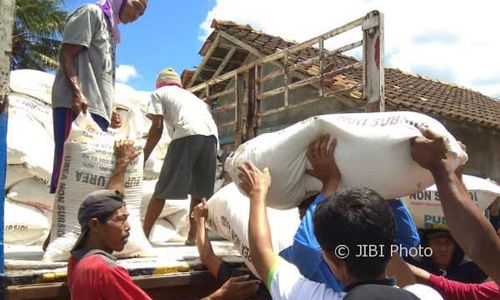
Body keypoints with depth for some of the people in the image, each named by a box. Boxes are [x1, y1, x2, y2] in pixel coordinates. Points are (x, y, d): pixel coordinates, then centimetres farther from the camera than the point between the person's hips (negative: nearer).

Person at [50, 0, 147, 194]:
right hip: (77, 105, -9)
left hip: (96, 108, 9)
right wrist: (77, 94, -21)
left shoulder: (110, 29, 28)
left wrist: (109, 109, 20)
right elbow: (66, 54, -8)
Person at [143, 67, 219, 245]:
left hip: (187, 134, -5)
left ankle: (143, 234, 3)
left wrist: (143, 157, 12)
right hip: (211, 136, 5)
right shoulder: (191, 96, 40)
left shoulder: (159, 93, 23)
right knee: (200, 190, 13)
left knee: (163, 189, 1)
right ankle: (193, 236, 13)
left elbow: (157, 128, 9)